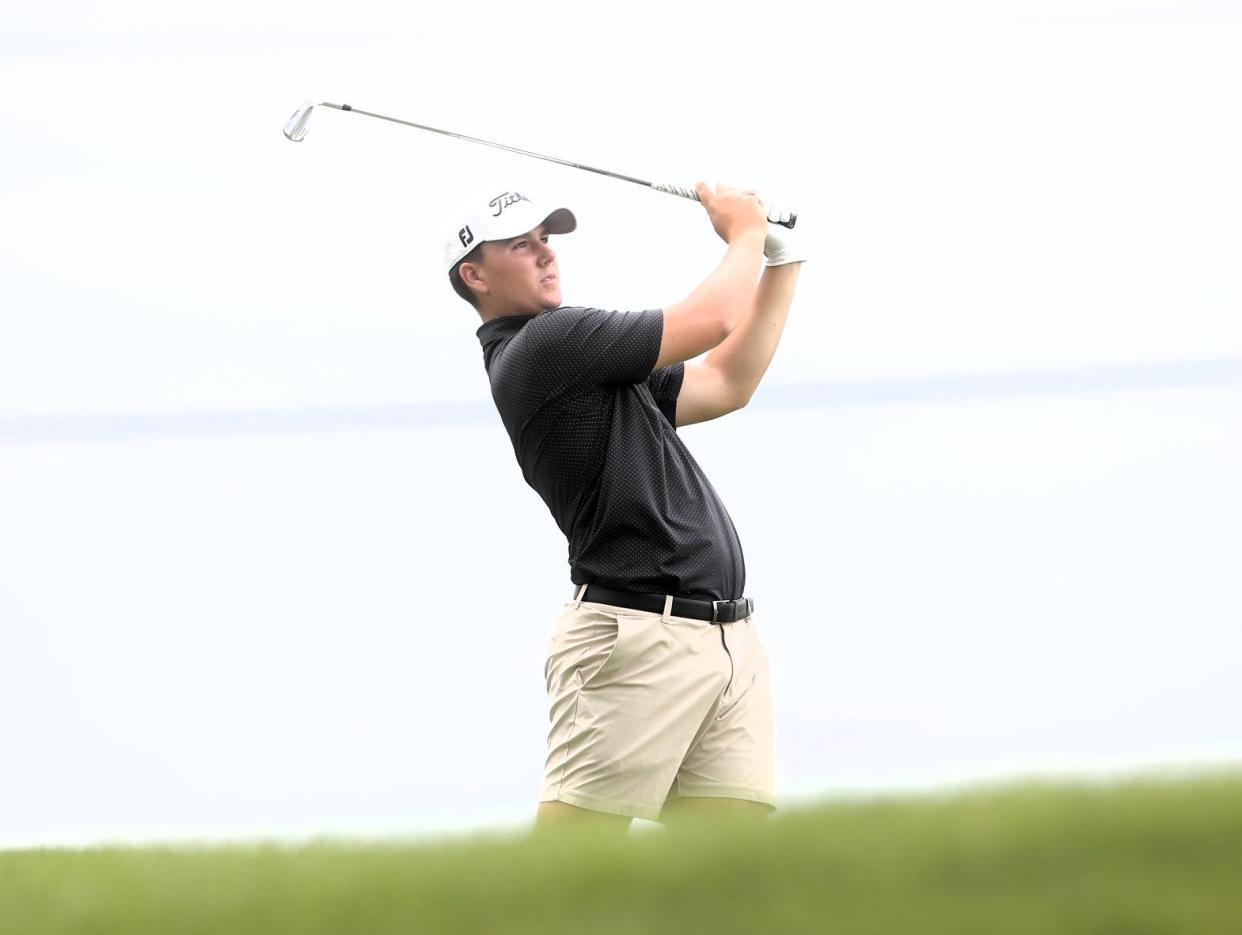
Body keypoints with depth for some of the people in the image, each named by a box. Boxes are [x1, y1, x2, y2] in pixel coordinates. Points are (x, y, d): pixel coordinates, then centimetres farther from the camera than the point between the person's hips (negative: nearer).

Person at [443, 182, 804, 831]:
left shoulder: (590, 365, 22)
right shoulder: (545, 344, -8)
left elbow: (728, 383, 30)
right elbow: (714, 318, -7)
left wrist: (782, 260, 26)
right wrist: (744, 234, 12)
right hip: (638, 635, -9)